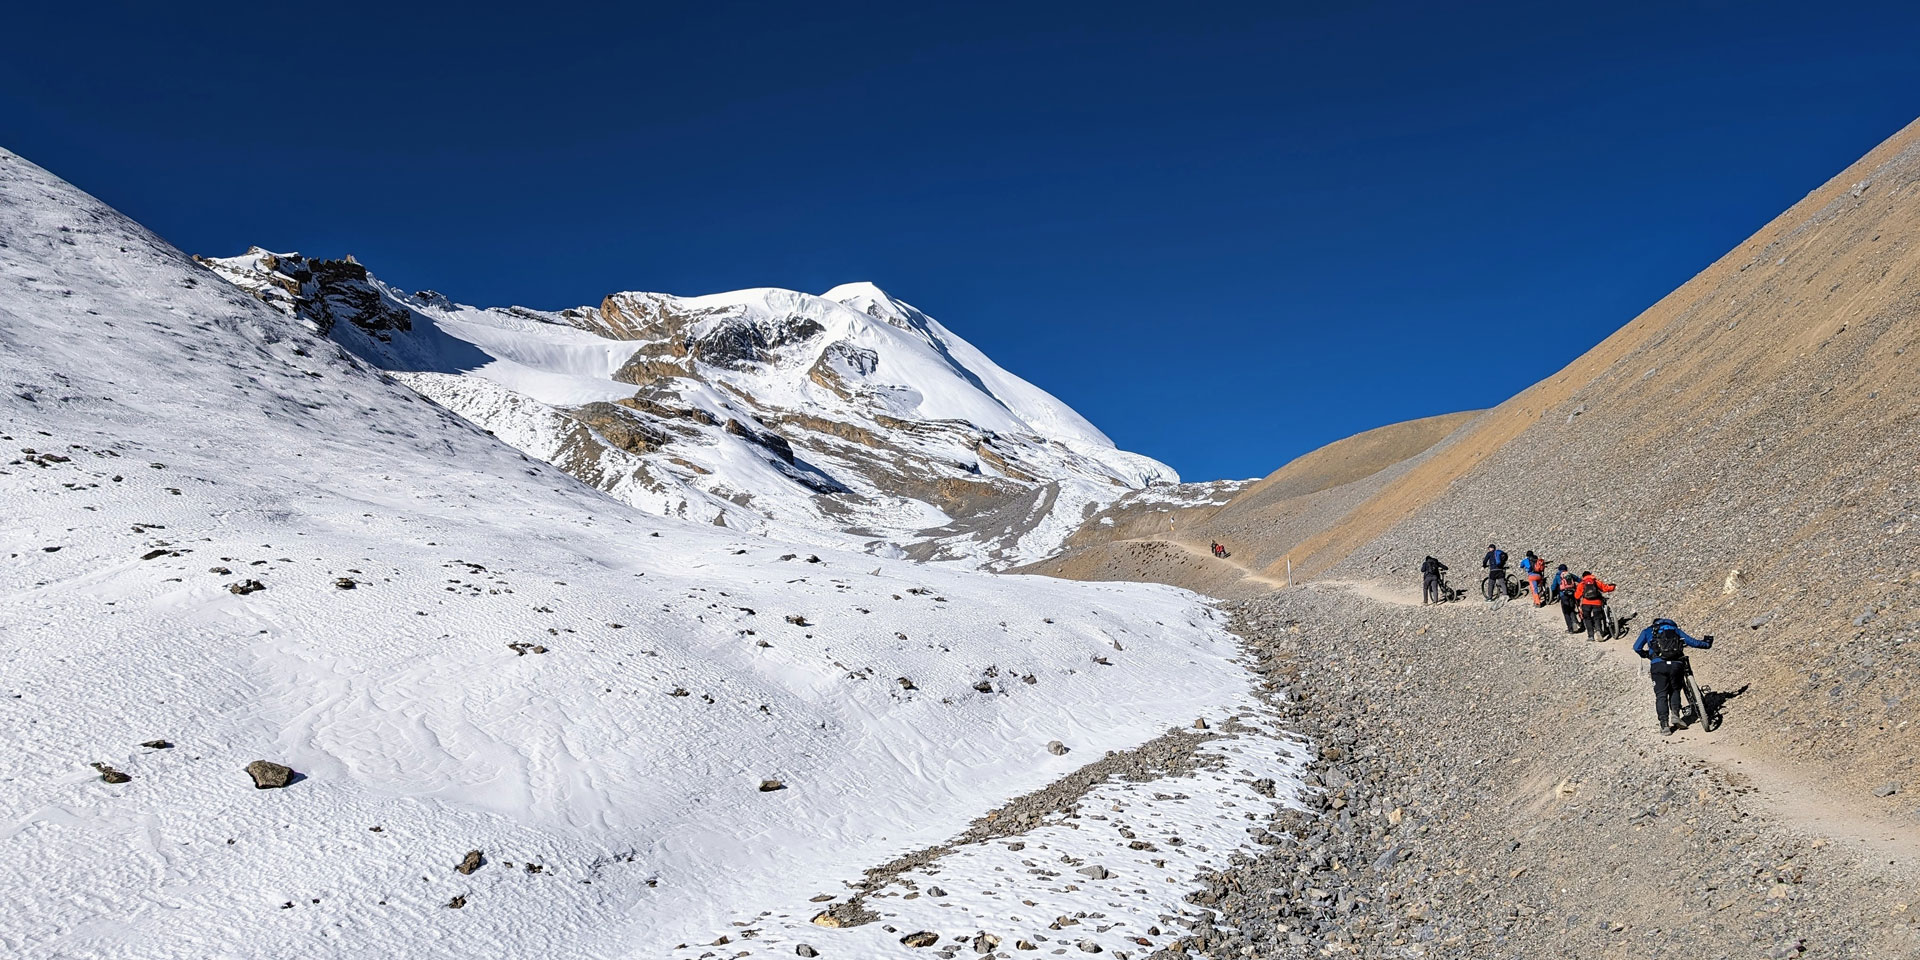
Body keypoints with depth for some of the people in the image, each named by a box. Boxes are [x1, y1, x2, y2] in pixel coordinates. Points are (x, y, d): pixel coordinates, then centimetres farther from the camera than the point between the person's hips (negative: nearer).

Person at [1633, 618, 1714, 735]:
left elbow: (1637, 647, 12)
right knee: (1675, 690, 23)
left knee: (1661, 695, 4)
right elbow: (1692, 642, 20)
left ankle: (1664, 726, -5)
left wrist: (1646, 654, 32)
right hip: (1676, 664, 2)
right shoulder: (1675, 629, 25)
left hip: (1658, 665, -2)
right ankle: (1675, 714, 3)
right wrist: (1706, 644, 37)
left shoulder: (1648, 631, 21)